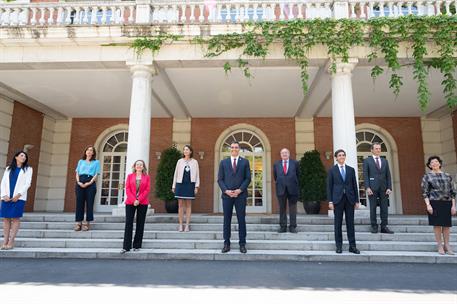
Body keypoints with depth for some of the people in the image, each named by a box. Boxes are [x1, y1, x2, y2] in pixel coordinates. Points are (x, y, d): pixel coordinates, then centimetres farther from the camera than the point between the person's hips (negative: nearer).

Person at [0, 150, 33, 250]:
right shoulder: (8, 168, 19)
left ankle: (11, 241, -5)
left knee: (15, 218, -6)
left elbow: (27, 183, 0)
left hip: (19, 198, -3)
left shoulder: (28, 169, 10)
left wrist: (18, 195, -12)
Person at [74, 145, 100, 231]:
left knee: (89, 203, -5)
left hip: (90, 183, -2)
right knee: (79, 202, -2)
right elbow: (77, 173, 13)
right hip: (80, 183, 2)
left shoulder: (96, 162, 12)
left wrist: (89, 183, -12)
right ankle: (78, 222, 1)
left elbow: (96, 174, 3)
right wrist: (78, 182, -6)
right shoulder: (81, 161, 20)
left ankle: (87, 223, -2)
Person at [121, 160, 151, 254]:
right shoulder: (130, 176, 11)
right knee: (128, 223, -4)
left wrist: (139, 200, -11)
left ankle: (137, 246, 12)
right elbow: (127, 189, 2)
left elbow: (147, 190, 0)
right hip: (130, 202, 0)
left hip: (142, 203, 0)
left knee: (140, 224, 4)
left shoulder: (147, 177, 8)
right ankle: (126, 246, -1)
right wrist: (133, 200, -11)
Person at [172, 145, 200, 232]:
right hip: (180, 184, 1)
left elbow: (197, 175, 4)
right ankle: (180, 225, 9)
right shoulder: (180, 161, 6)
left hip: (190, 185, -1)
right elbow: (176, 174, 8)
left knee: (188, 205, 4)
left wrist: (196, 186, -3)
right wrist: (173, 186, 6)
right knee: (180, 205, 3)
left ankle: (187, 225, 10)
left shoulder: (194, 162, 5)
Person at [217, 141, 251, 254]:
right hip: (227, 195, 1)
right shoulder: (223, 162, 9)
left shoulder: (245, 162, 7)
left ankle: (242, 244, 10)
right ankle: (226, 243, 13)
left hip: (240, 195, -1)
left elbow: (248, 178, 2)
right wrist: (226, 190, -10)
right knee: (227, 220, 5)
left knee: (241, 219, 2)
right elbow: (220, 179, 5)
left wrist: (240, 190, -10)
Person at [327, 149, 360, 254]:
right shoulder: (332, 170, 3)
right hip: (337, 199, -2)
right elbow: (329, 187, 1)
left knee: (350, 223, 4)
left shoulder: (351, 170, 10)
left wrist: (357, 200, 5)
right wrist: (330, 201, -6)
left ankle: (352, 246, 11)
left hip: (349, 199, 2)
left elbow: (354, 185, 10)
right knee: (338, 223, 3)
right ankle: (339, 246, 11)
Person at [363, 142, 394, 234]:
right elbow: (365, 175, -2)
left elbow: (388, 175, 12)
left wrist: (389, 188, 1)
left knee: (384, 208, 3)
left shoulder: (385, 161, 16)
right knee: (373, 208, 0)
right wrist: (367, 187, -12)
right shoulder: (367, 161, 4)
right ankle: (374, 227, 7)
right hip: (373, 188, -3)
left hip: (383, 188, 4)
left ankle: (384, 227, 9)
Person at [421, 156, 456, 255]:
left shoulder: (447, 176, 10)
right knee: (437, 224, 0)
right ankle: (440, 246, 11)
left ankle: (447, 245, 18)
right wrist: (428, 205, -11)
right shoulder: (427, 176, 2)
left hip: (447, 203, 3)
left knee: (447, 225, 6)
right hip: (435, 203, -3)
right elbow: (425, 192, -1)